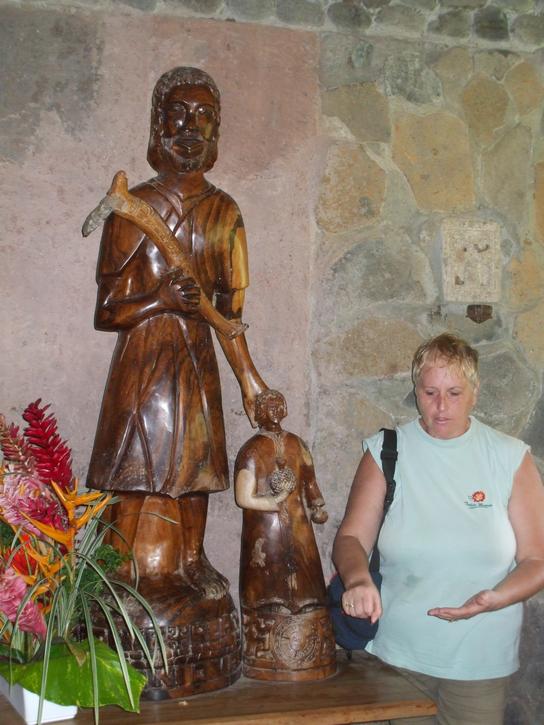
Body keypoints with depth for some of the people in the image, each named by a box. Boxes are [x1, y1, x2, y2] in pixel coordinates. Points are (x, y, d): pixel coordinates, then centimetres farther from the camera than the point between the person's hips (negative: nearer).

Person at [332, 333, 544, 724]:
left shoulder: (511, 458, -3)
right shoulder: (385, 452, -2)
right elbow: (351, 537, -4)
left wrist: (493, 599, -22)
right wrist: (358, 580, -26)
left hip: (479, 659, 0)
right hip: (396, 652, 0)